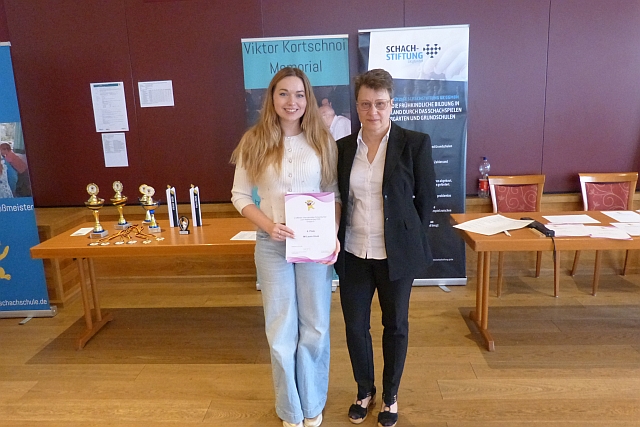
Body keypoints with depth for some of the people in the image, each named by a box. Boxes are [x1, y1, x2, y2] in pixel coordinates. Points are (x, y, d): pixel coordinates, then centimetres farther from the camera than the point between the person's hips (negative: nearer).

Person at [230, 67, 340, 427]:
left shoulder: (323, 141, 0)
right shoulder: (254, 142, -1)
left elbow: (335, 193, 4)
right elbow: (240, 196, 2)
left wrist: (334, 234, -10)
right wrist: (268, 225, -14)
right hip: (273, 245, 0)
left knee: (315, 329, 10)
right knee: (282, 332, 10)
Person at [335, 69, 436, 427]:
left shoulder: (415, 143, -8)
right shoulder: (343, 147, 2)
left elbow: (427, 197, -2)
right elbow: (339, 199, 10)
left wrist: (412, 242, -1)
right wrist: (338, 241, 4)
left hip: (396, 254, -2)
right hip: (354, 254, 3)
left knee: (396, 325, 13)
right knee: (355, 326, 12)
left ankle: (391, 395, 36)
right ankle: (365, 391, 38)